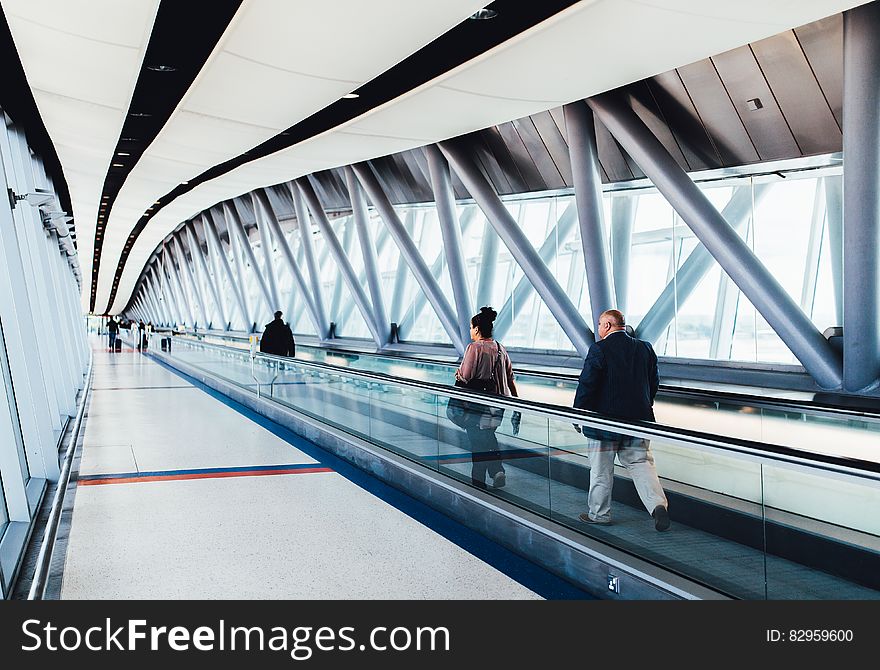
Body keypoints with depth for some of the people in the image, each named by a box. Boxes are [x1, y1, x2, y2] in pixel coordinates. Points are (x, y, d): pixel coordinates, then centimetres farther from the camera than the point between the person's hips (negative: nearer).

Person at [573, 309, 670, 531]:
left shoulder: (599, 349, -12)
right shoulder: (645, 348, 5)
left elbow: (586, 385, -13)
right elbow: (654, 382, 11)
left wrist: (578, 415, -3)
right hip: (639, 418, 5)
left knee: (601, 469, 7)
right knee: (641, 463, 12)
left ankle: (599, 513, 18)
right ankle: (658, 504, -6)